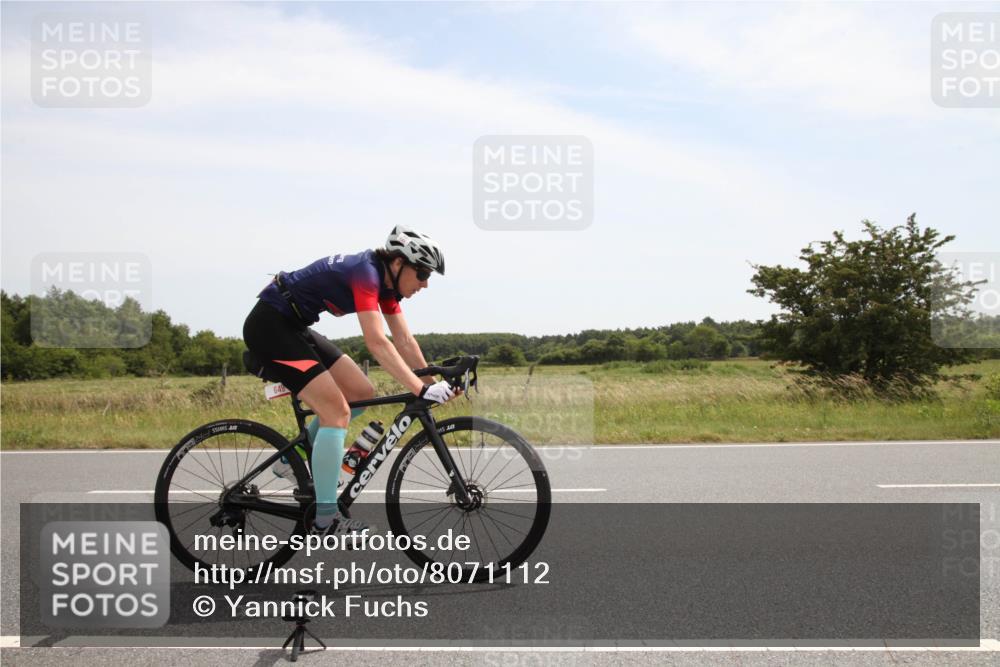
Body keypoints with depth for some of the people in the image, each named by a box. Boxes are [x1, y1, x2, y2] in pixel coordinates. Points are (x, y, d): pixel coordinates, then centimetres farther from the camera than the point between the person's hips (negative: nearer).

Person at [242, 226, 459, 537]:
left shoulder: (386, 281, 5)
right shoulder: (366, 273, -23)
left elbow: (404, 341, 7)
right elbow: (377, 343, -32)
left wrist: (432, 383, 1)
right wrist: (421, 390, -35)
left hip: (293, 327, 10)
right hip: (268, 325, -10)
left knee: (362, 394, 6)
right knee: (337, 412, -14)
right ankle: (325, 519, -9)